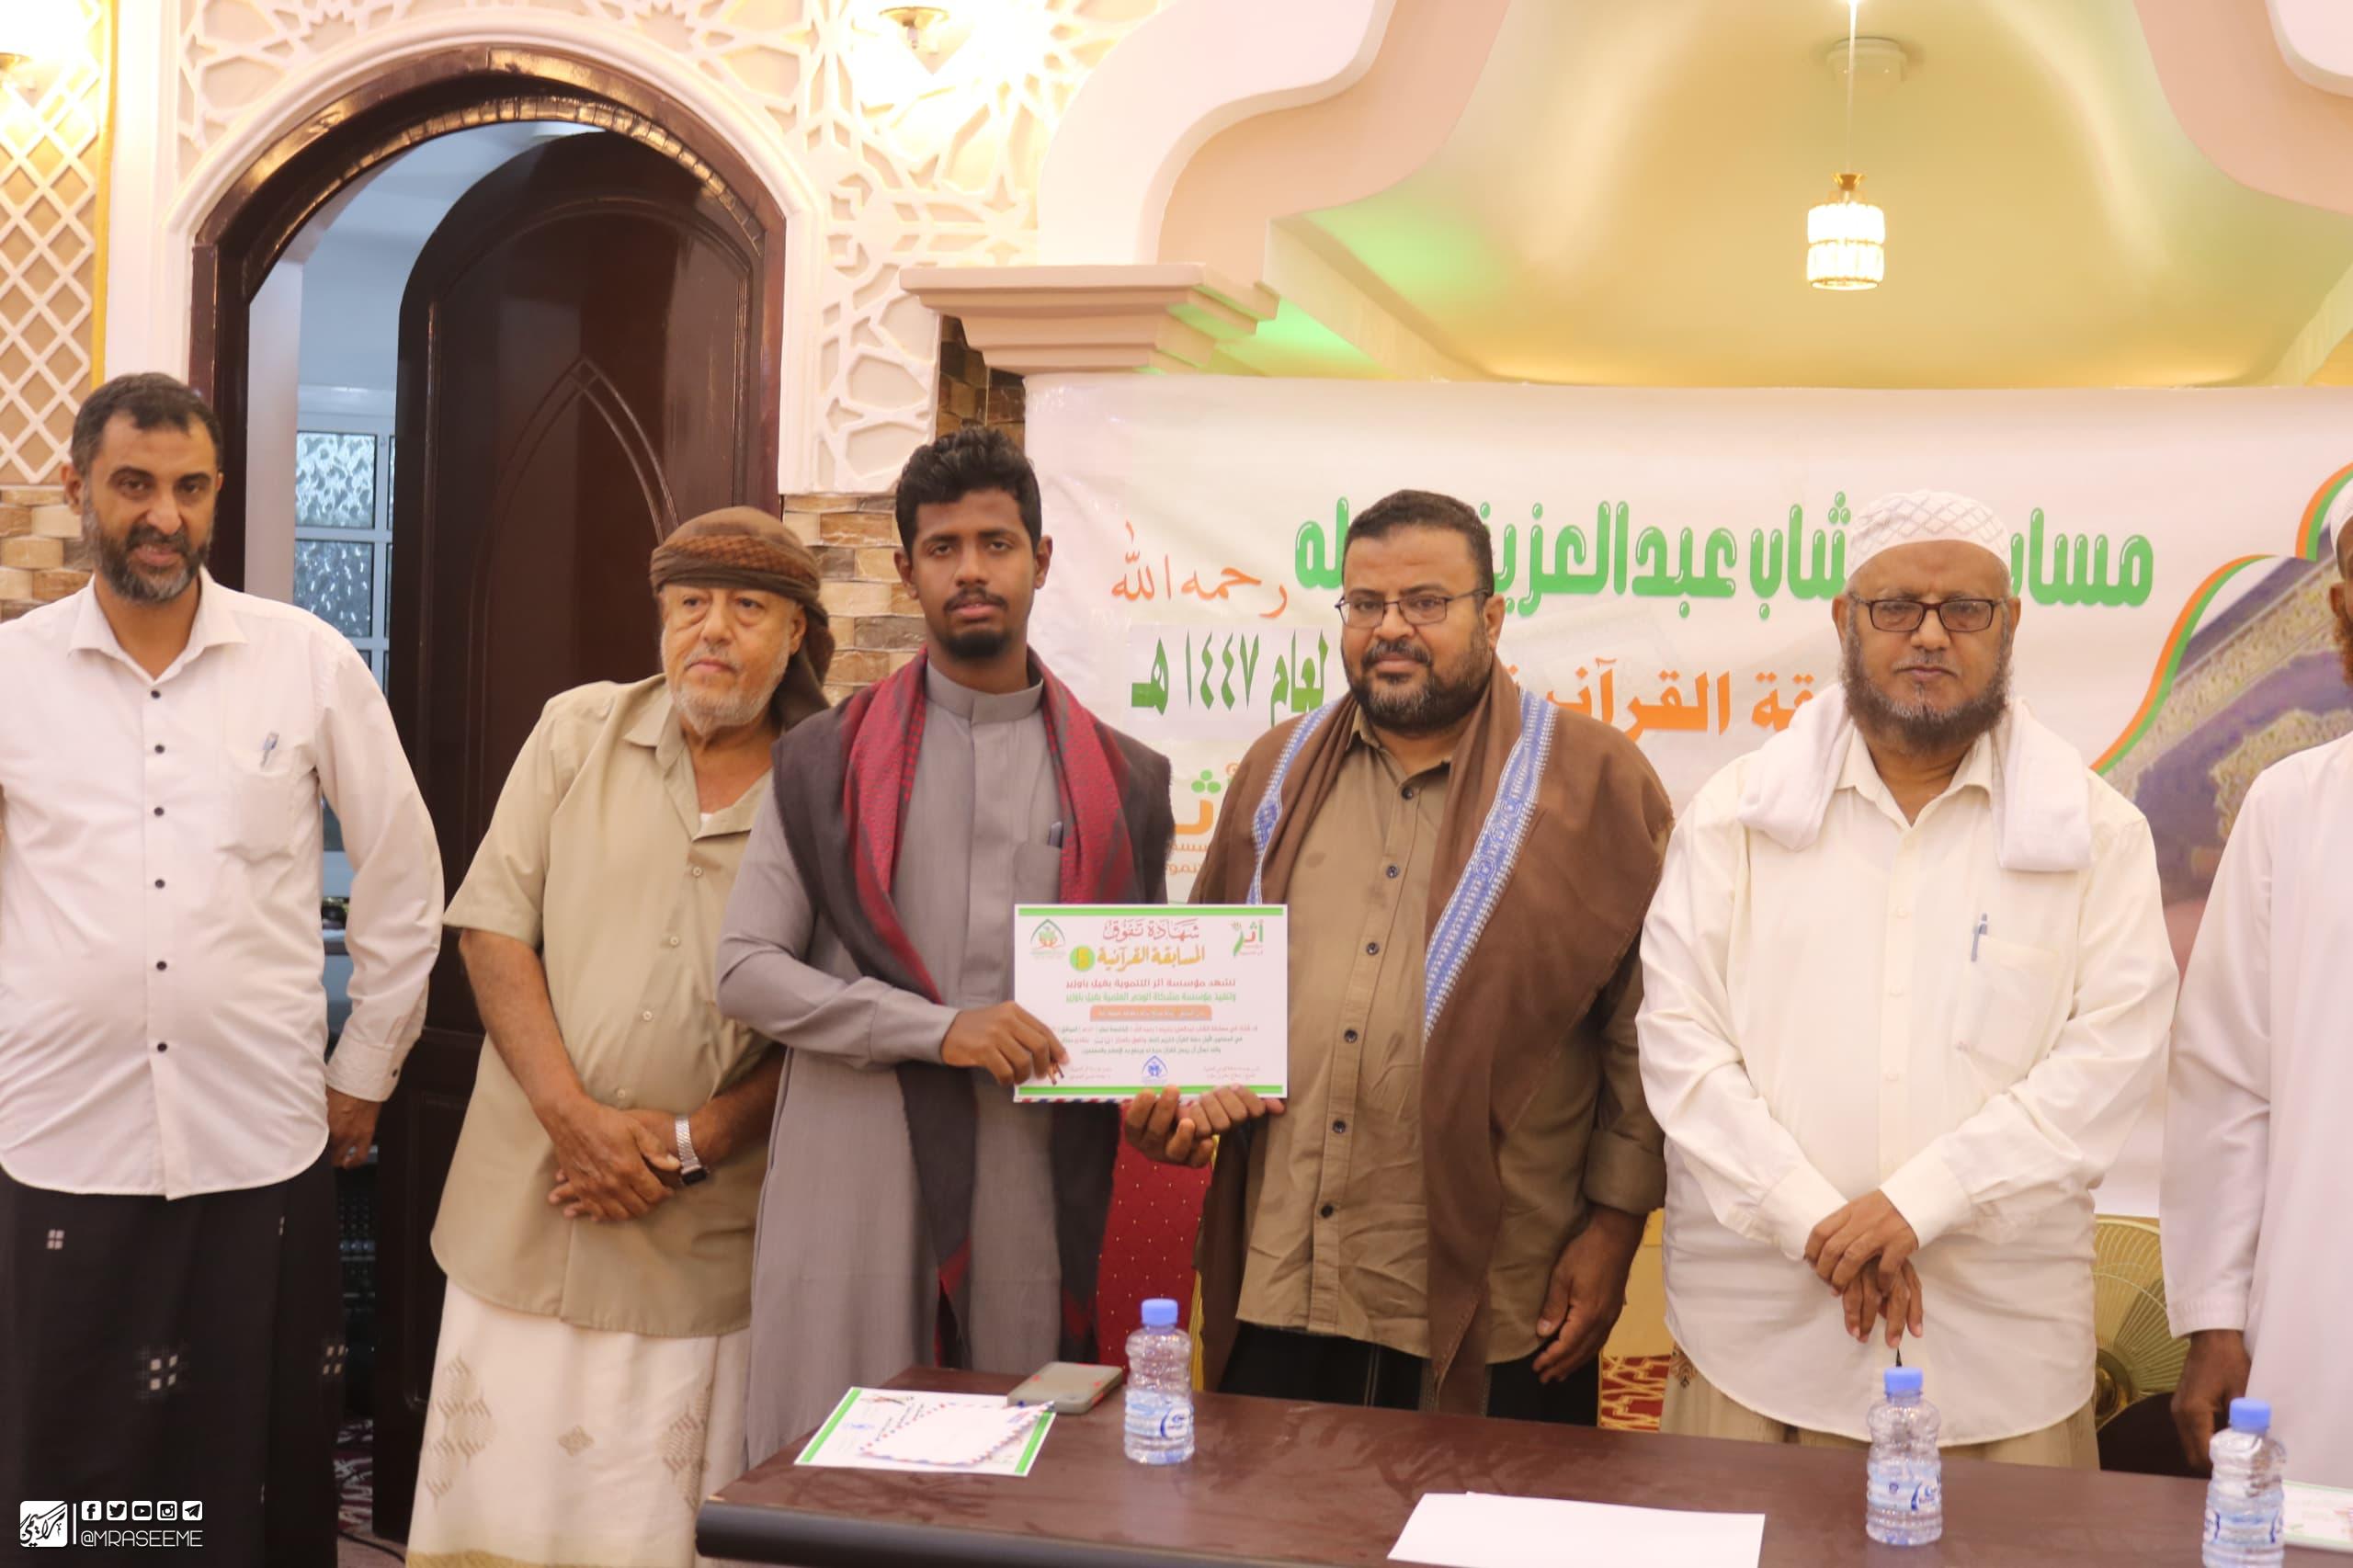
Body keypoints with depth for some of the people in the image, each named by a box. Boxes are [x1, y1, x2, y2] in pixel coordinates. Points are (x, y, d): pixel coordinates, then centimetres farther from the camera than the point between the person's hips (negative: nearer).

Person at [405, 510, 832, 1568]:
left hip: (701, 1238, -1)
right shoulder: (581, 732, 5)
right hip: (524, 1208, 1)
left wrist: (693, 1142, -11)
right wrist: (574, 1113, -10)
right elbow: (493, 925, 0)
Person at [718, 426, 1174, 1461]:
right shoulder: (829, 763, 6)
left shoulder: (1123, 781, 11)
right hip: (853, 1178, -1)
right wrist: (939, 1030, -11)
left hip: (1032, 1184, 1)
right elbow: (746, 972, 0)